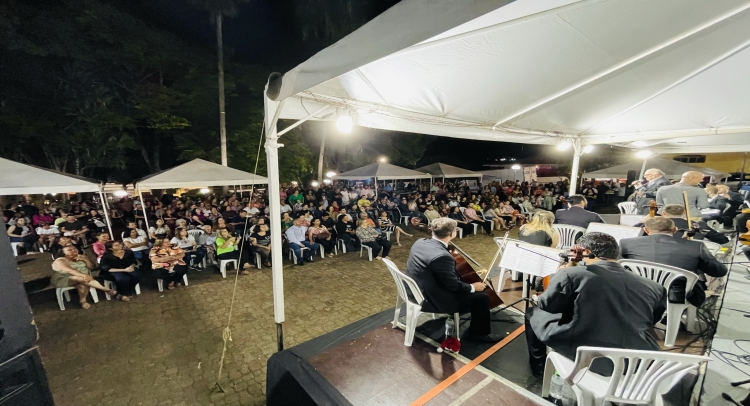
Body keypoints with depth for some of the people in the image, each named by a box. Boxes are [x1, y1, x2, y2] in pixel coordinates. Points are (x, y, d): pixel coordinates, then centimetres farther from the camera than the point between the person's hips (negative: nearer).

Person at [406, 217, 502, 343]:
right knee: (482, 298, 0)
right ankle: (481, 333, 23)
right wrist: (473, 287, -4)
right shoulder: (442, 256, -32)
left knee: (463, 280, 27)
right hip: (431, 300, -9)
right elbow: (453, 285, -21)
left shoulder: (420, 242, -5)